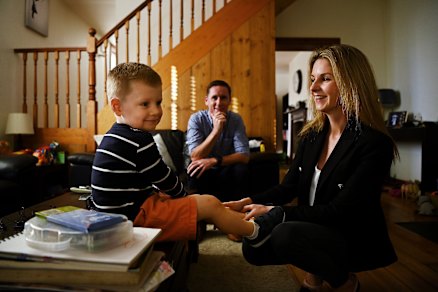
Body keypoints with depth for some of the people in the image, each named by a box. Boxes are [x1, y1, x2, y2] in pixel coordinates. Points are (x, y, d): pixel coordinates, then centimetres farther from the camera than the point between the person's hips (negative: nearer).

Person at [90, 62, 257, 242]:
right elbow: (165, 179, -12)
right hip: (134, 217, -11)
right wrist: (183, 195, 6)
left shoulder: (115, 136, 9)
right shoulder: (138, 141, -24)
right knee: (209, 204, -6)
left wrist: (158, 192, 11)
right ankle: (254, 231, 15)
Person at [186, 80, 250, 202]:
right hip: (202, 172, -2)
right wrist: (216, 130, -32)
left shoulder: (236, 119, -8)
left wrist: (214, 161, -31)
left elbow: (244, 156, -17)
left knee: (241, 169, -28)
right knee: (196, 171, -33)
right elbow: (195, 158, -23)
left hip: (227, 172, 2)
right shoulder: (196, 119, -12)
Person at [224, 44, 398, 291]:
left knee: (285, 234, -31)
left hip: (356, 240, -6)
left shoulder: (374, 143, -21)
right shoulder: (312, 134, 0)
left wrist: (274, 212, -26)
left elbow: (338, 211, -24)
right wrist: (249, 202, -14)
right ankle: (316, 268, 17)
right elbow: (289, 187, 1)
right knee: (253, 247, -8)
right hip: (313, 229, 6)